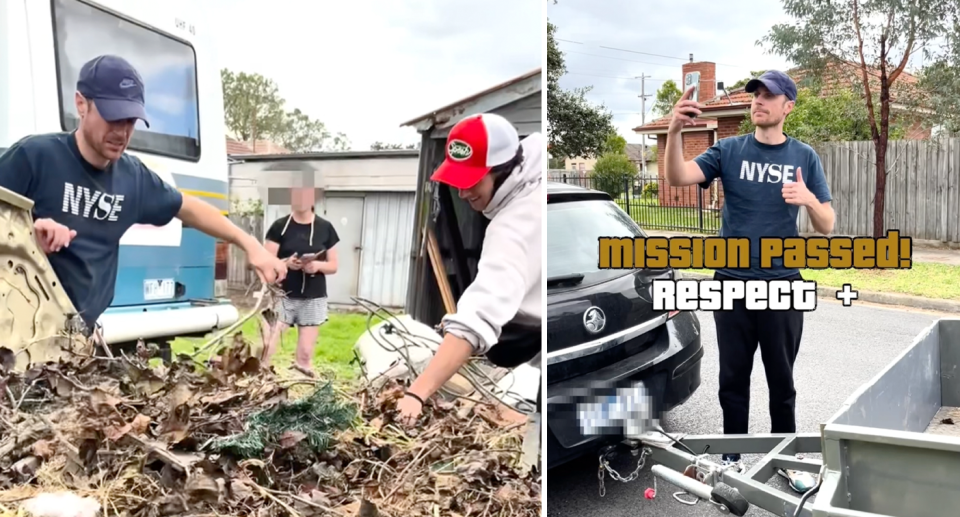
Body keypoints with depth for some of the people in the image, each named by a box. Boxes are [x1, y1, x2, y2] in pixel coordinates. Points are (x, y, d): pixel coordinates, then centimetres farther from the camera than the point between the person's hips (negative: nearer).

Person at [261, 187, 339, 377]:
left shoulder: (325, 228, 4)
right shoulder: (280, 226, 0)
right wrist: (287, 263, -22)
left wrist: (318, 265, -15)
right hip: (283, 296, -1)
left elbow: (333, 266, 7)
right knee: (267, 347, -10)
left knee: (305, 354, 3)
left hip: (313, 299, 1)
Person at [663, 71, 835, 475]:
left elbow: (826, 227, 1)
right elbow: (676, 178, -16)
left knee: (781, 380, 11)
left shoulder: (805, 157, 2)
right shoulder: (729, 150, 0)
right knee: (733, 378, 10)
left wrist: (809, 199, -21)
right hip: (732, 283, 0)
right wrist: (675, 131, -33)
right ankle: (732, 455, 25)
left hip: (783, 284, 0)